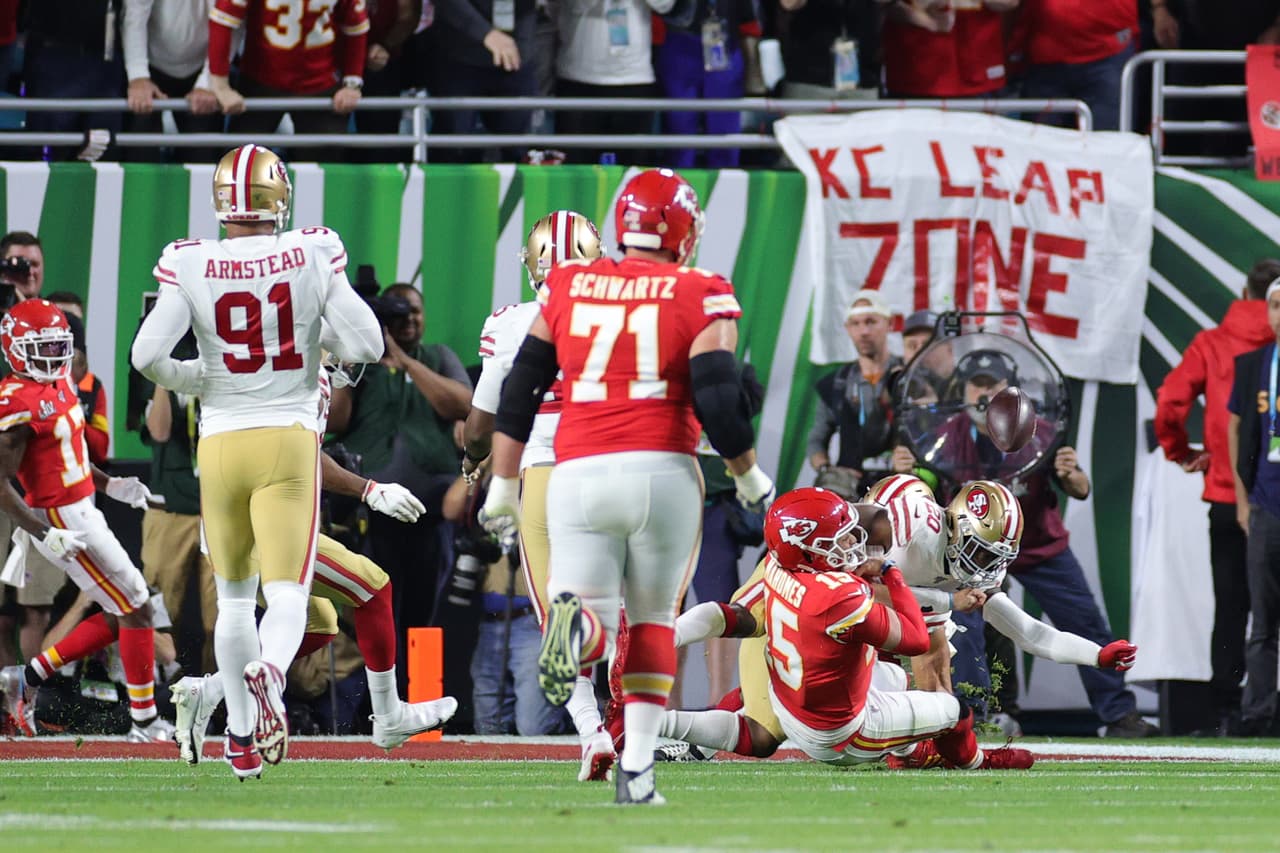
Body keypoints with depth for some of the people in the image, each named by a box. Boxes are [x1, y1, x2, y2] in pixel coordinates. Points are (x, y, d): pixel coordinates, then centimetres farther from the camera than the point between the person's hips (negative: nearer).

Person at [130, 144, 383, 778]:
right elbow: (367, 344, -6)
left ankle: (243, 732, 23)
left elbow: (147, 355, -13)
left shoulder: (192, 267, -7)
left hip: (220, 441, 1)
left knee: (233, 598, 18)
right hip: (289, 440, -1)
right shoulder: (312, 258, -6)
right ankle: (269, 670, -37)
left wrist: (198, 383, 5)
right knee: (287, 594, -4)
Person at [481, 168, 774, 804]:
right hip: (661, 468, -1)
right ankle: (636, 768, 7)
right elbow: (719, 400, -5)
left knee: (592, 631, 2)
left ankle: (574, 623, -35)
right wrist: (750, 477, 12)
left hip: (578, 476, 1)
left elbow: (519, 393, 13)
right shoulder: (701, 298, 3)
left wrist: (503, 484, 21)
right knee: (653, 622, 15)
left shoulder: (567, 287, 12)